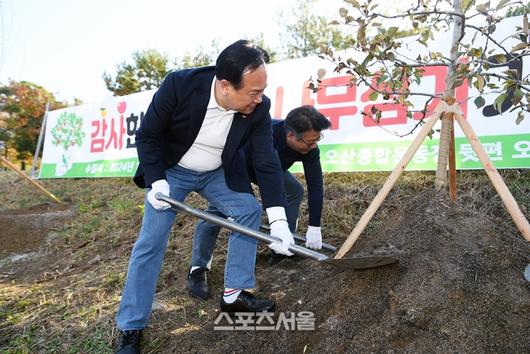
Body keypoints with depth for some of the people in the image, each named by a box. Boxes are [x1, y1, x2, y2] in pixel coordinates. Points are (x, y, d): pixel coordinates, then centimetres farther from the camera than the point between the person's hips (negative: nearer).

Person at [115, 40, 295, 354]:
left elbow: (267, 162, -21)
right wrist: (157, 182, -24)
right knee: (151, 241, -7)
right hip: (172, 170, -3)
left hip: (219, 173, 3)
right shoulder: (179, 85, -29)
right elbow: (147, 136, -16)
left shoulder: (258, 108, -22)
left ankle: (236, 294, 3)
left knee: (250, 211, -11)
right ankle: (131, 328, 6)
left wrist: (278, 219, -28)